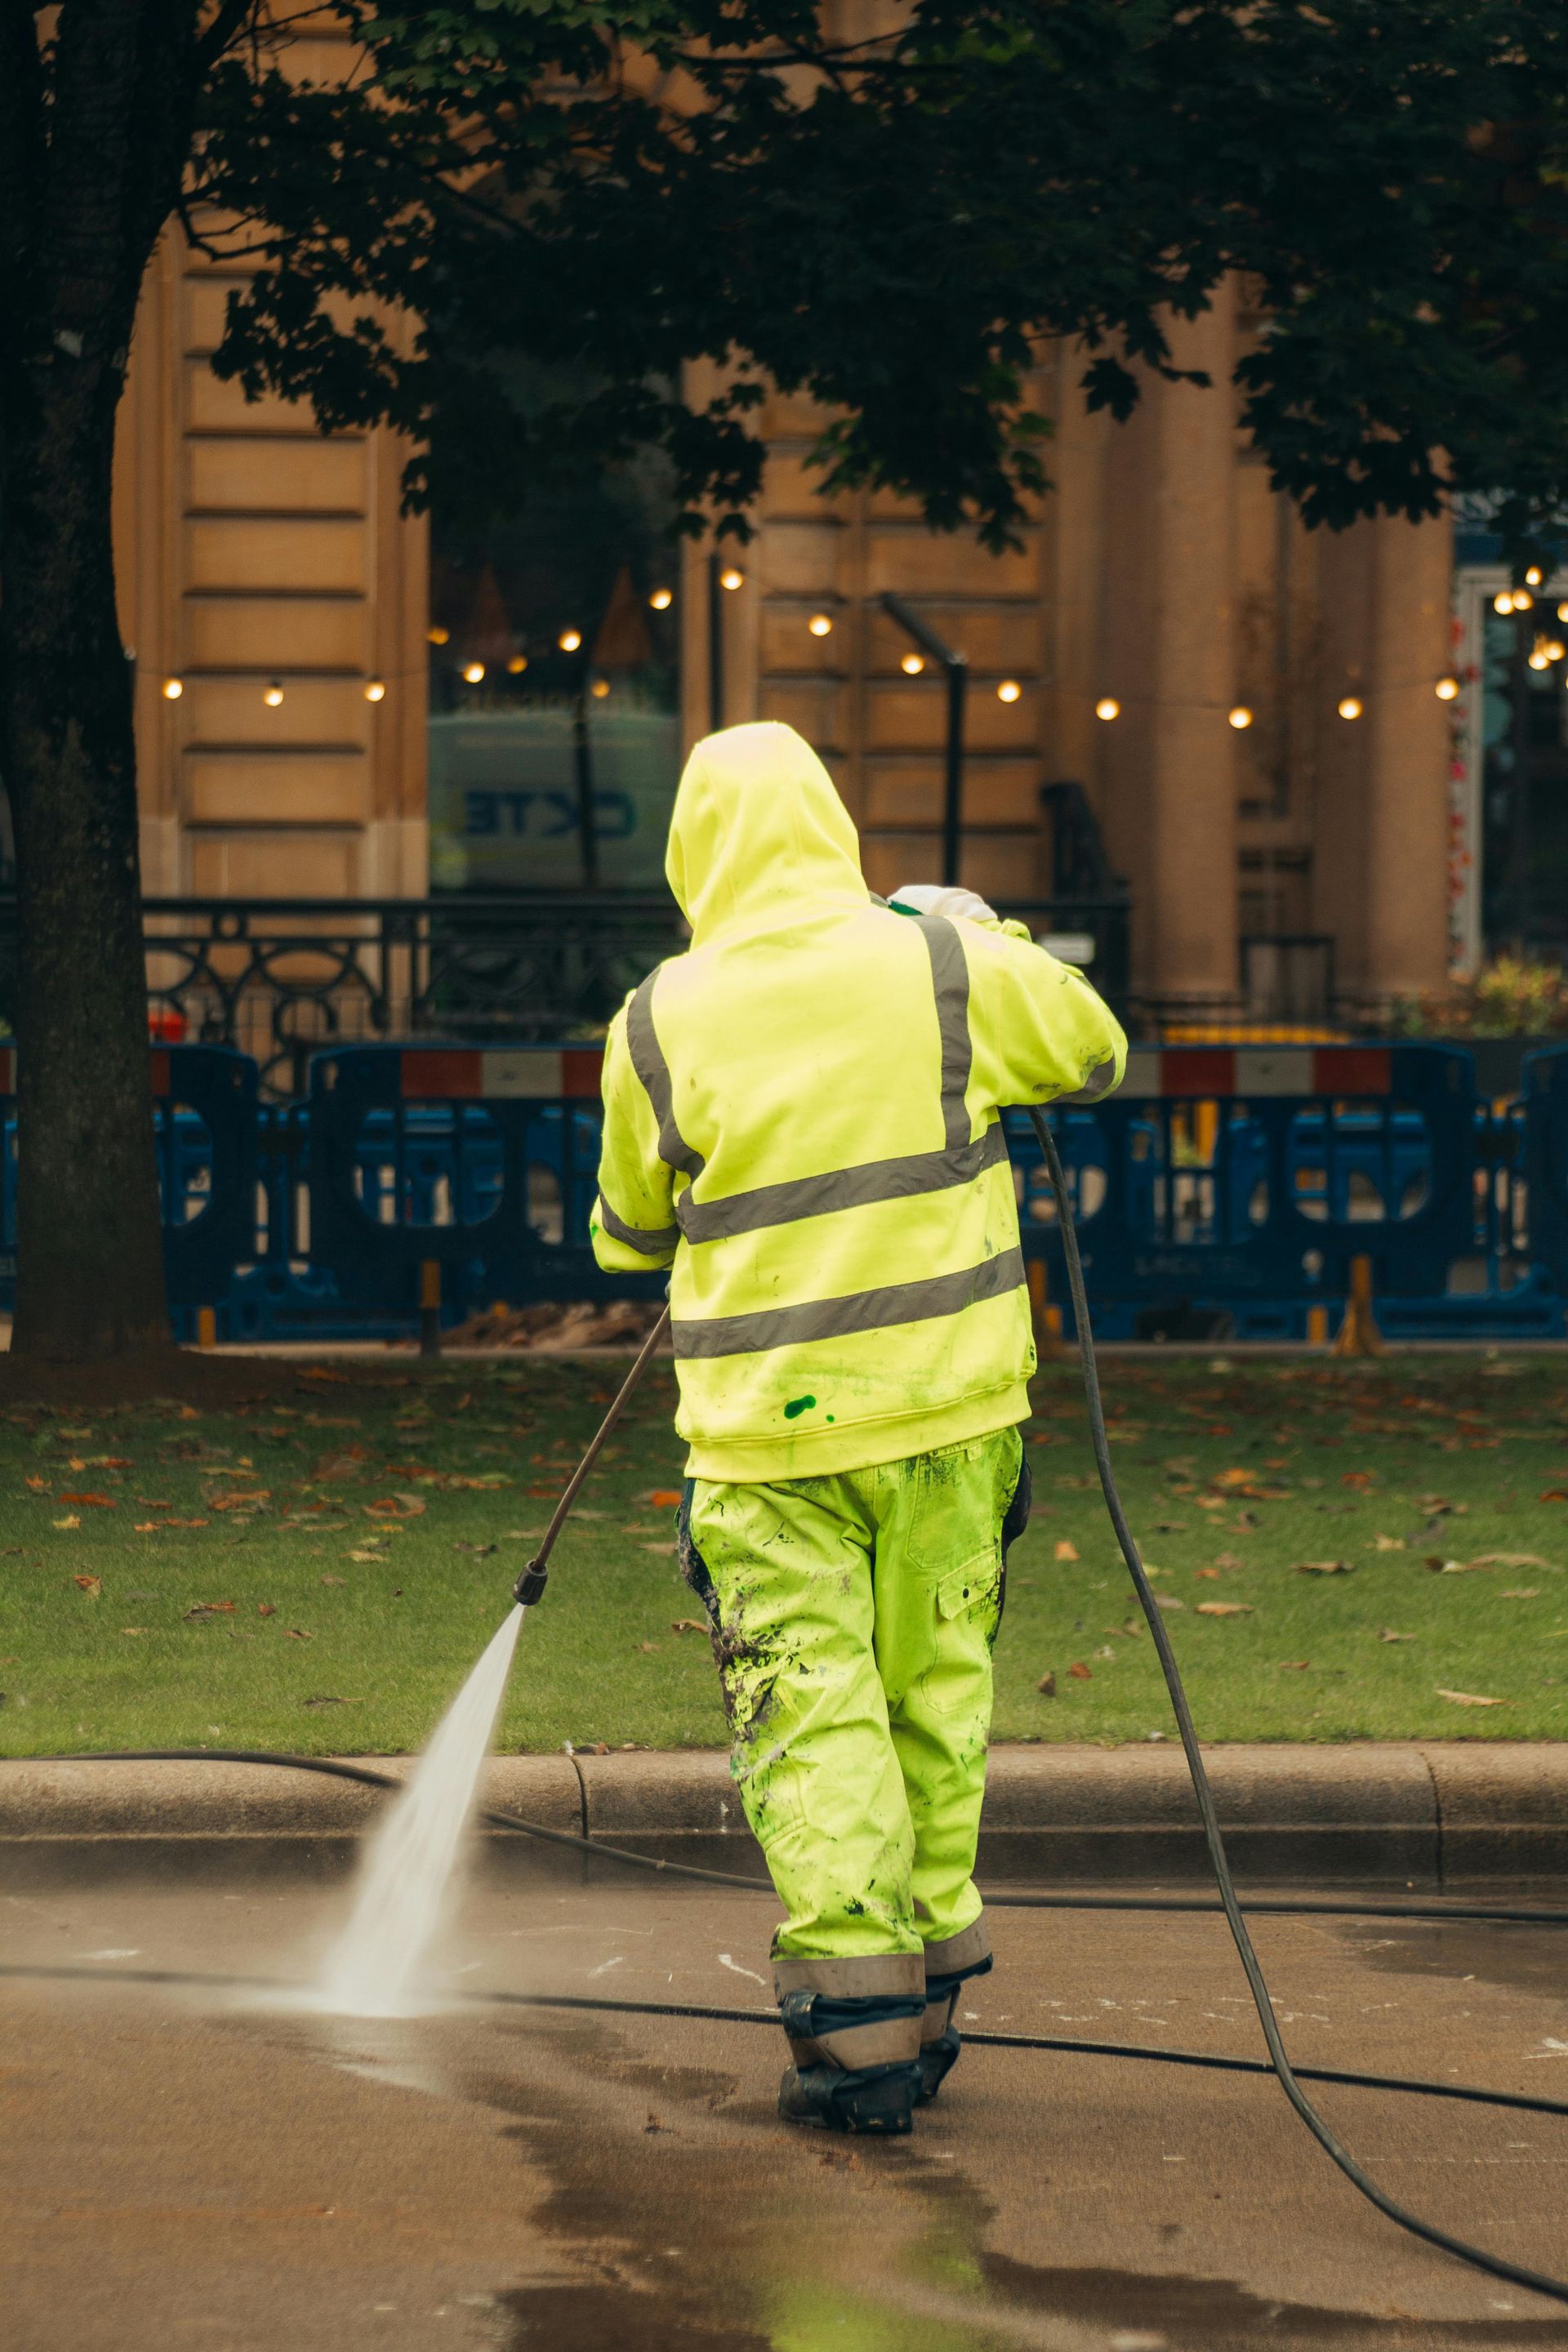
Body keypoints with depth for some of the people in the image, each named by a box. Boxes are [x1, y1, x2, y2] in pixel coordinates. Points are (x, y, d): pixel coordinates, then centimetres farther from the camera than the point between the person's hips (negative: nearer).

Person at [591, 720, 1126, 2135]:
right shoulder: (943, 966, -4)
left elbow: (629, 1230, 11)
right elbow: (1094, 1051, 15)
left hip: (766, 1433, -2)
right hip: (947, 1402, 2)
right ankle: (932, 1987, 22)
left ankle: (857, 2026, -7)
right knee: (935, 1698, 15)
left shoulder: (661, 1025, -5)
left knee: (810, 1717, 1)